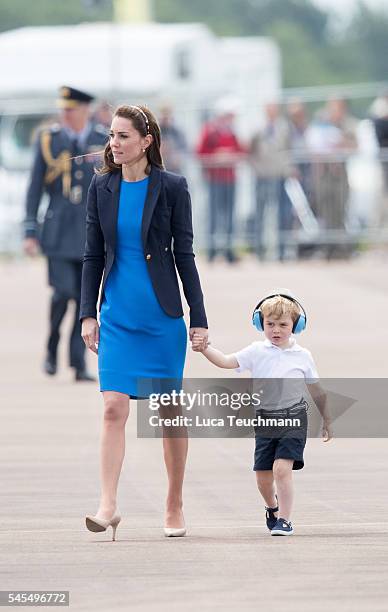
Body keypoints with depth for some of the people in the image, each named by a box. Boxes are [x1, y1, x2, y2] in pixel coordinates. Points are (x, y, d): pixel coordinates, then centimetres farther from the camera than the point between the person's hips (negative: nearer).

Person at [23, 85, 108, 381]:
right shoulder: (48, 139, 3)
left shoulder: (104, 142, 4)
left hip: (92, 232, 1)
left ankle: (79, 363, 7)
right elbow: (35, 188, 4)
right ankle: (52, 348, 11)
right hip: (59, 231, -1)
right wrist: (30, 230, 0)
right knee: (63, 292, -13)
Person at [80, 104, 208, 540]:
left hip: (163, 315, -2)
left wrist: (199, 319, -3)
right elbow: (93, 255, 9)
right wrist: (88, 314, 2)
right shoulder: (102, 187, 5)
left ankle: (174, 507, 18)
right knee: (114, 407, -12)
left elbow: (184, 255, -1)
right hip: (117, 318, 2)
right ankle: (108, 505, -16)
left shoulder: (172, 188, -3)